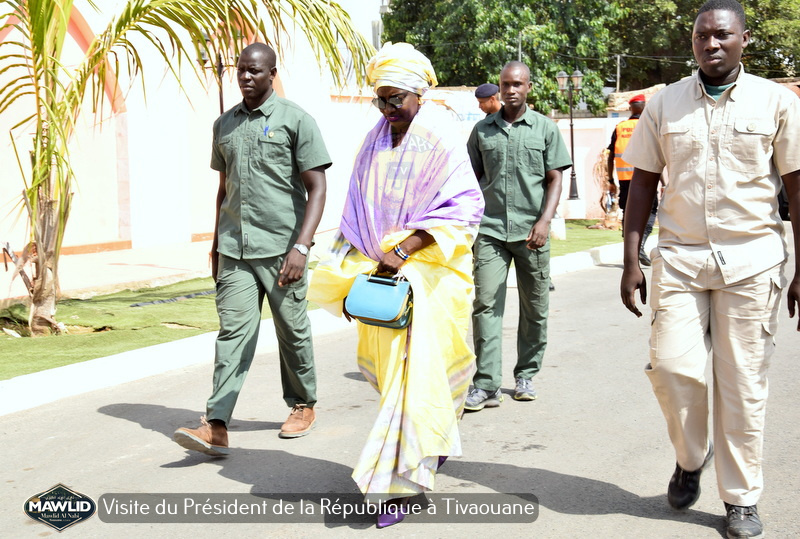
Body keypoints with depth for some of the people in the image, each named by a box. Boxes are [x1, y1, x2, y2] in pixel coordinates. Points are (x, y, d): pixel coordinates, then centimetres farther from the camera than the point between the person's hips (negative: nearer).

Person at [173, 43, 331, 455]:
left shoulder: (296, 120, -4)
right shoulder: (224, 124, 14)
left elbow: (317, 189, -9)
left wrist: (301, 247, -20)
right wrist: (216, 244, 22)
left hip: (280, 247, -4)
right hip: (234, 249, 4)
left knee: (292, 330, 9)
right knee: (233, 330, -4)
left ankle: (303, 405, 29)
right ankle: (216, 426, -10)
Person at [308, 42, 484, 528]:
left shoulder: (442, 138, -8)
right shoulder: (375, 141, 11)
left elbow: (465, 207, -16)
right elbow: (357, 211, 17)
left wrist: (403, 251, -21)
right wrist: (349, 271, 10)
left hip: (427, 269, -6)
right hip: (379, 269, 6)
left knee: (413, 369, -9)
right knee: (388, 365, 11)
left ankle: (400, 483, -5)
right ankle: (436, 439, 36)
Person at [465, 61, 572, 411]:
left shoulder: (545, 128, 6)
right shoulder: (483, 129, 11)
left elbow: (555, 179, 2)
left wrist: (545, 220, -11)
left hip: (531, 231, 0)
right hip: (490, 229, 0)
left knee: (535, 309, 7)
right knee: (486, 304, -9)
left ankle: (525, 376, 23)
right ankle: (486, 385, -8)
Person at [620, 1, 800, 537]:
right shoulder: (665, 104, 7)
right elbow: (643, 184, 9)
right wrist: (632, 262, 3)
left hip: (752, 260, -1)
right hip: (679, 257, 1)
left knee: (743, 383, 2)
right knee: (672, 365, -9)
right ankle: (692, 457, 21)